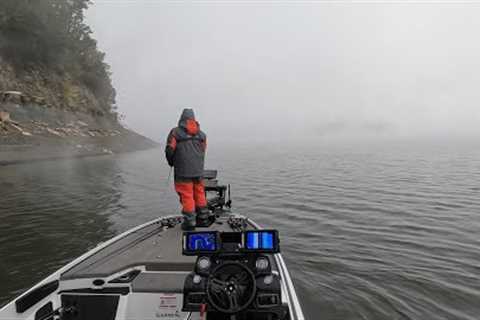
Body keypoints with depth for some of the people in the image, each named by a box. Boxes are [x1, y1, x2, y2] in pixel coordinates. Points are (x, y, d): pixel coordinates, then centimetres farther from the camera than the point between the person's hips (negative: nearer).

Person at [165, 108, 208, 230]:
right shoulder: (201, 134, 9)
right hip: (198, 170, 5)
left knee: (186, 195, 2)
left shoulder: (175, 132, -5)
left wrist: (171, 162, 12)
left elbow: (169, 150, -6)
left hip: (183, 171, -4)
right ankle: (202, 217, 28)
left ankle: (189, 221, 6)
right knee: (199, 193, 17)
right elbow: (203, 151, 9)